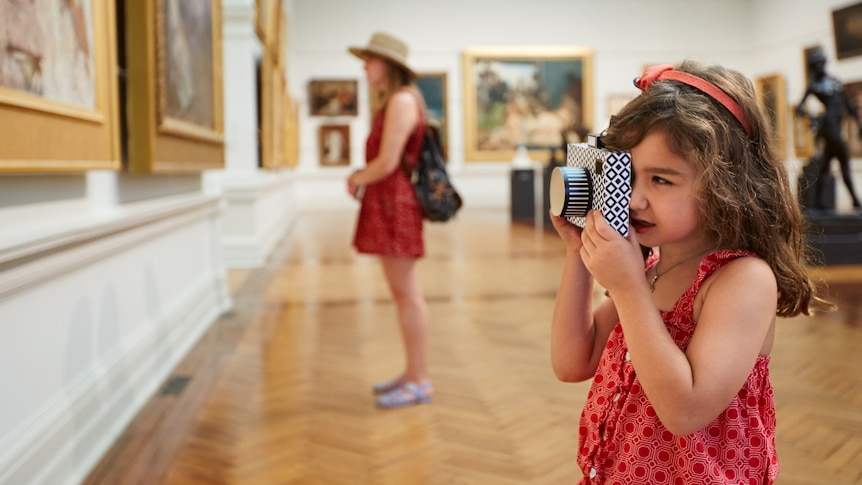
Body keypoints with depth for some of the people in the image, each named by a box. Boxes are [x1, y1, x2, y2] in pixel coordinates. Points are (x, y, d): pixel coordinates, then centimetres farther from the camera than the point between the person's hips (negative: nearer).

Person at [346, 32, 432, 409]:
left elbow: (388, 162, -18)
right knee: (403, 292, 13)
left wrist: (358, 178, -1)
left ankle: (420, 382, 1)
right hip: (387, 203, 10)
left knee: (406, 292, -6)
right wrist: (362, 176, 4)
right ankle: (412, 373, 21)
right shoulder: (392, 101, 19)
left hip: (395, 201, -10)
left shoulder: (402, 100, -13)